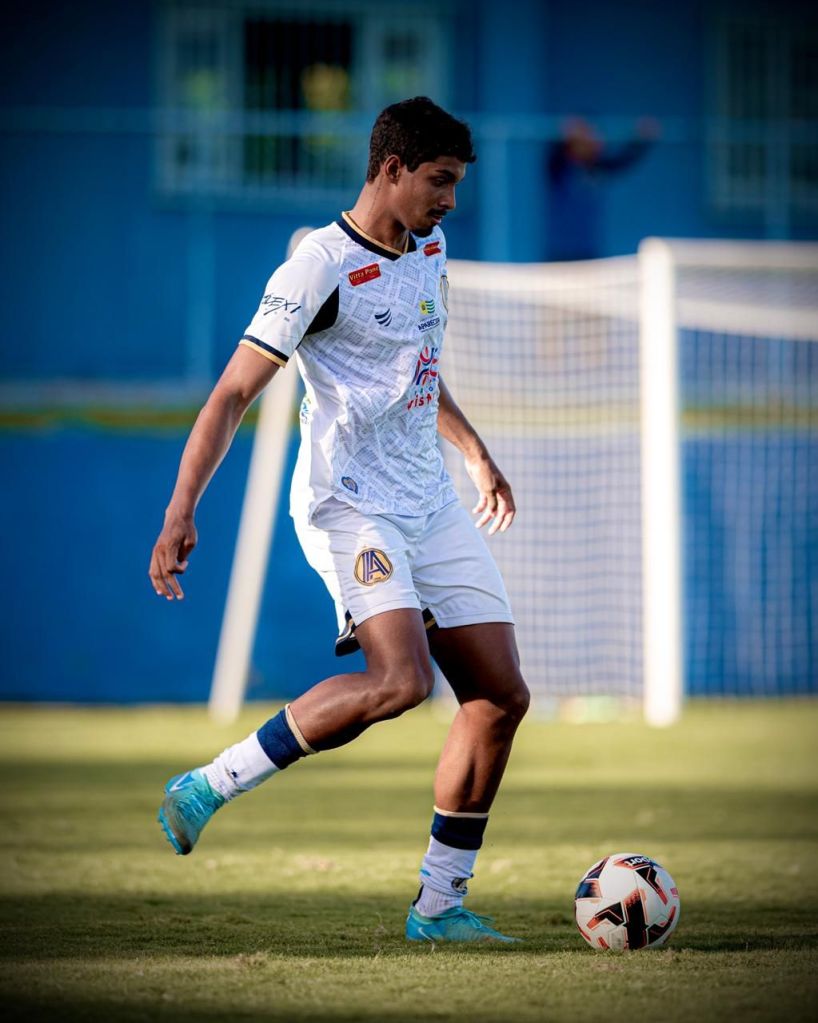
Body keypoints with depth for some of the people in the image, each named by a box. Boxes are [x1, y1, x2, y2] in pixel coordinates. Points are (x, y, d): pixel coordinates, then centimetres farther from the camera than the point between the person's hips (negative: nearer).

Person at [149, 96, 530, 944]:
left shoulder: (429, 250, 13)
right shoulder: (321, 268, -13)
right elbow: (232, 395, -13)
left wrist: (475, 453, 40)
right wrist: (181, 511, -20)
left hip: (430, 507, 8)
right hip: (348, 507, -8)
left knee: (500, 696, 1)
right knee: (399, 679, -29)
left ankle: (439, 905, 8)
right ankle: (207, 789, -16)